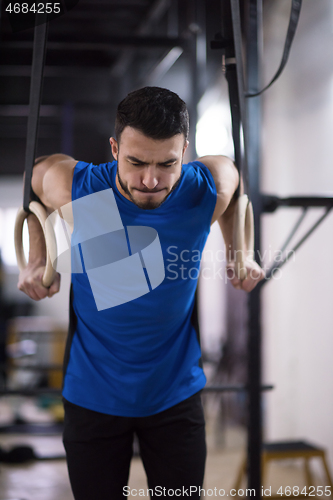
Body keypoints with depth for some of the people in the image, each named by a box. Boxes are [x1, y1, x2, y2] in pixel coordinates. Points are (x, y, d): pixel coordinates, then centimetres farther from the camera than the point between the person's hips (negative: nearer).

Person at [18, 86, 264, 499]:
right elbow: (35, 180, 6)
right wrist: (36, 261, 2)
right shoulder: (70, 186, -18)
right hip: (93, 397, -1)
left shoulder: (210, 189, -16)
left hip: (176, 392, 1)